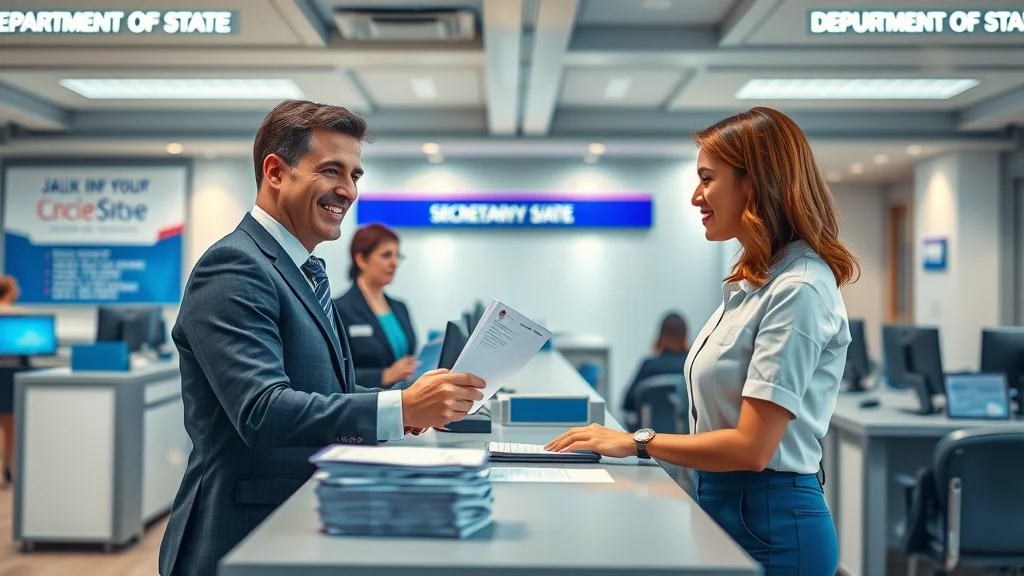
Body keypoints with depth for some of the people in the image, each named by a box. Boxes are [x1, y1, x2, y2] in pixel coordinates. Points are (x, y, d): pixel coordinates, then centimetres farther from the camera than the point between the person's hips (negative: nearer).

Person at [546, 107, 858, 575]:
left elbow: (751, 447, -23)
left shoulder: (798, 289, -20)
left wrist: (638, 442, -13)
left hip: (770, 524, -8)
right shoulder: (754, 280, 10)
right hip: (724, 507, 8)